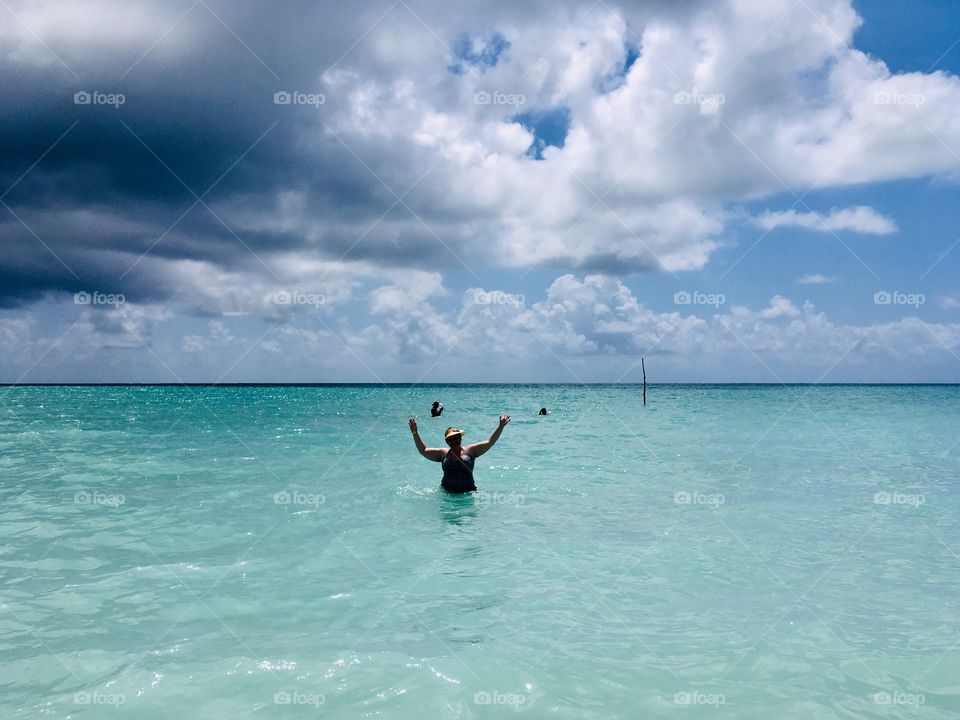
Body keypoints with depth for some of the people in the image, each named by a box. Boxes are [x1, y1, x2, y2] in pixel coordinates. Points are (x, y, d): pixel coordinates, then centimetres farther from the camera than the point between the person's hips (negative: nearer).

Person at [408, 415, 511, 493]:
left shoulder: (470, 451, 7)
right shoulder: (443, 453, 9)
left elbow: (489, 442, 6)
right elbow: (423, 450, 9)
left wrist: (500, 427, 0)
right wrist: (415, 433, 1)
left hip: (468, 491, 0)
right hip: (447, 492, 0)